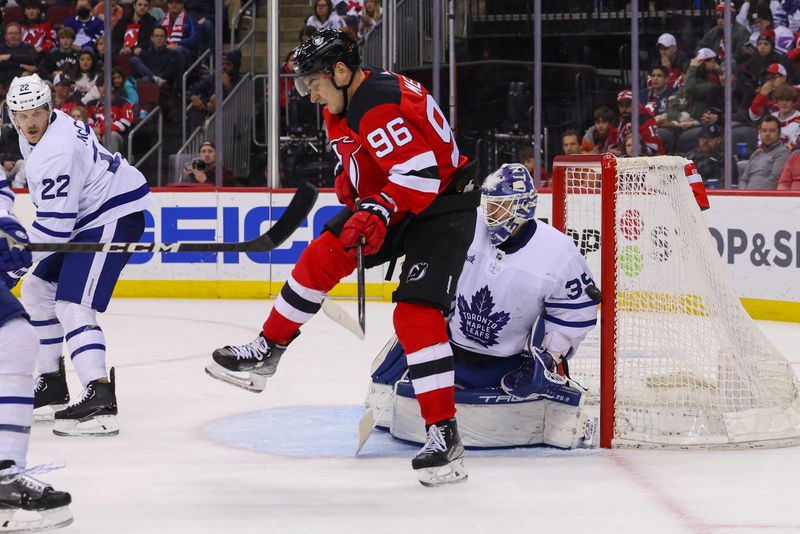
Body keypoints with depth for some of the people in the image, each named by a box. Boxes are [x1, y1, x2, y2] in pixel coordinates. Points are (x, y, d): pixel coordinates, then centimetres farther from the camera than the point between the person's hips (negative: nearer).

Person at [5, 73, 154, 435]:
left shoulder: (56, 153, -27)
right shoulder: (34, 134, 6)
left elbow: (53, 226, -28)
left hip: (114, 217, -11)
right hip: (87, 215, 11)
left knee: (71, 307, -23)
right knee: (37, 291, 17)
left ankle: (99, 402, -36)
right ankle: (52, 387, 25)